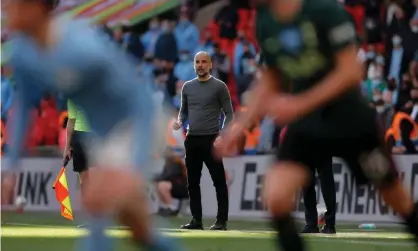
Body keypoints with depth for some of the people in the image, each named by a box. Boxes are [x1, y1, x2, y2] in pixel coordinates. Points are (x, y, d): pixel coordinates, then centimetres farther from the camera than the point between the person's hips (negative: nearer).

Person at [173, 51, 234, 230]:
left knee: (219, 182, -4)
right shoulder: (187, 87, 10)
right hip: (191, 140, 5)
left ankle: (221, 221, -1)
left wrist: (222, 136, -13)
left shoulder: (219, 87, -3)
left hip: (211, 140, -5)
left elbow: (229, 114, -2)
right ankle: (196, 220, 12)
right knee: (192, 182, 6)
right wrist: (179, 122, -4)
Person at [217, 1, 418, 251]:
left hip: (350, 120, -4)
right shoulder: (265, 22, -1)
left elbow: (350, 71, -20)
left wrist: (299, 104, -27)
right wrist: (241, 123, 3)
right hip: (305, 126, 4)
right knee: (276, 198, -18)